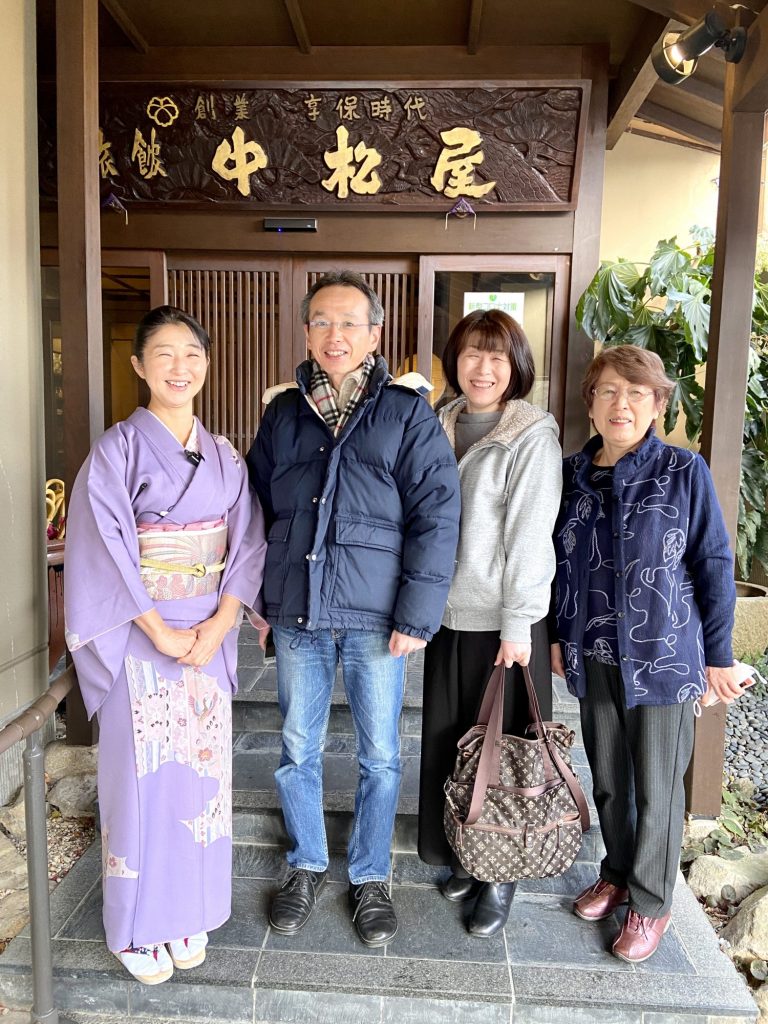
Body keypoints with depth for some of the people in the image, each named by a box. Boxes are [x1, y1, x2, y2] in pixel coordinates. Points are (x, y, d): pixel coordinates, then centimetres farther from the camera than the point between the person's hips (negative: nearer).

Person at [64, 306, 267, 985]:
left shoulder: (225, 457, 5)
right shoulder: (117, 450, -7)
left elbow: (246, 544, 2)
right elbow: (107, 553, -12)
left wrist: (218, 626, -9)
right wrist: (162, 634, -15)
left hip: (209, 638, 4)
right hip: (140, 641, -4)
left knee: (202, 771, 13)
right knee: (143, 775, 7)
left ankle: (190, 912, 33)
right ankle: (139, 926, 28)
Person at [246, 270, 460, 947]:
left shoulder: (407, 413, -3)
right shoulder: (284, 413, 8)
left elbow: (437, 517, -8)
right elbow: (256, 506, 16)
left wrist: (417, 615, -13)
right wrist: (257, 598, 12)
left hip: (375, 616, -3)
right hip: (296, 613, 3)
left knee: (380, 756, 11)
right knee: (298, 750, 15)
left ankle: (371, 877, 34)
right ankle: (307, 866, 38)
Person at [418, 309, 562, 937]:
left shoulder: (533, 436, -10)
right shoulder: (441, 426, 8)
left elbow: (529, 536, -14)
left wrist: (517, 625, -16)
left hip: (505, 619, -5)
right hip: (449, 610, 6)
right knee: (449, 740, 15)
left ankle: (502, 876, 27)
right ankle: (465, 856, 36)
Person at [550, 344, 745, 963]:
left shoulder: (685, 472, -9)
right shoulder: (573, 473, 2)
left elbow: (714, 564, -5)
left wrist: (719, 655, -4)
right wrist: (559, 635, 11)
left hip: (663, 656, -3)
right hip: (594, 657, 4)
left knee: (657, 788, 9)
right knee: (608, 779, 18)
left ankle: (651, 903, 30)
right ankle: (616, 873, 41)